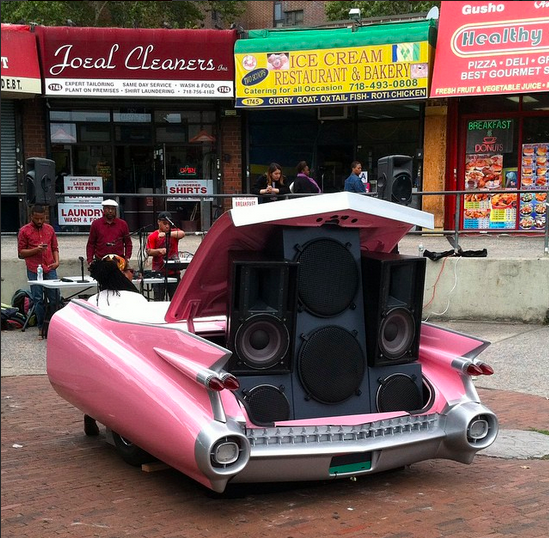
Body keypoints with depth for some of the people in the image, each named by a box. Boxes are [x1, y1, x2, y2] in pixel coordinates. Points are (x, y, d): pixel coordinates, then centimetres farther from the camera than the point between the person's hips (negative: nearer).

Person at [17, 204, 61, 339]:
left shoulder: (50, 229, 13)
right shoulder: (24, 231, 2)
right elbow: (21, 253, 1)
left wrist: (56, 261, 1)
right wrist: (36, 250, -13)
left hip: (50, 269, 3)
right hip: (34, 271, -3)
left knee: (55, 298, 0)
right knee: (38, 300, 0)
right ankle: (41, 327, 8)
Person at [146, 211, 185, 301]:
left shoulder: (174, 232, 8)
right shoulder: (153, 236, 1)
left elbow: (182, 234, -14)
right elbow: (148, 252, -4)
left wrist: (167, 234, -25)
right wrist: (159, 251, -23)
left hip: (173, 271, 2)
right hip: (159, 272, -2)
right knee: (158, 300, -2)